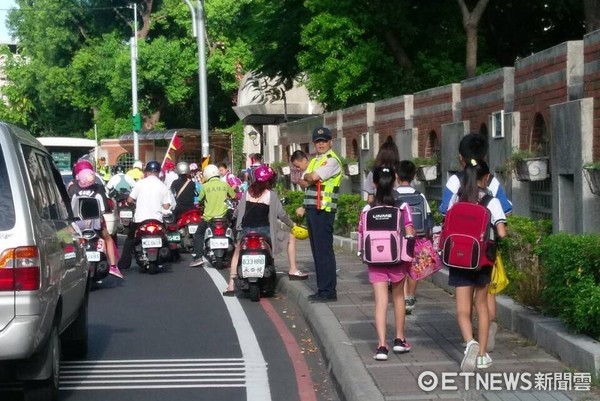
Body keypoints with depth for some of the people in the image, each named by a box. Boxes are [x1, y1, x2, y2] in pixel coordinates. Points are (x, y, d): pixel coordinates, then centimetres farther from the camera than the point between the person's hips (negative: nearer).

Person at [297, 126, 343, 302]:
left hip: (324, 210, -9)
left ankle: (328, 291, -7)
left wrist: (306, 177, 1)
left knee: (324, 251, -9)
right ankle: (322, 289, 18)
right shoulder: (314, 161, 21)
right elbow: (303, 183, 13)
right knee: (317, 251, 12)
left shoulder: (332, 160, -8)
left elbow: (313, 177, -20)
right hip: (311, 209, 9)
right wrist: (308, 180, -8)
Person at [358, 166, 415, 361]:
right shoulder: (402, 207, -7)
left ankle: (382, 345, -9)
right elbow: (410, 234, -11)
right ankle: (399, 339, 28)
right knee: (398, 296, 20)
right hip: (397, 258, 0)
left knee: (380, 301, 0)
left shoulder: (368, 209, -6)